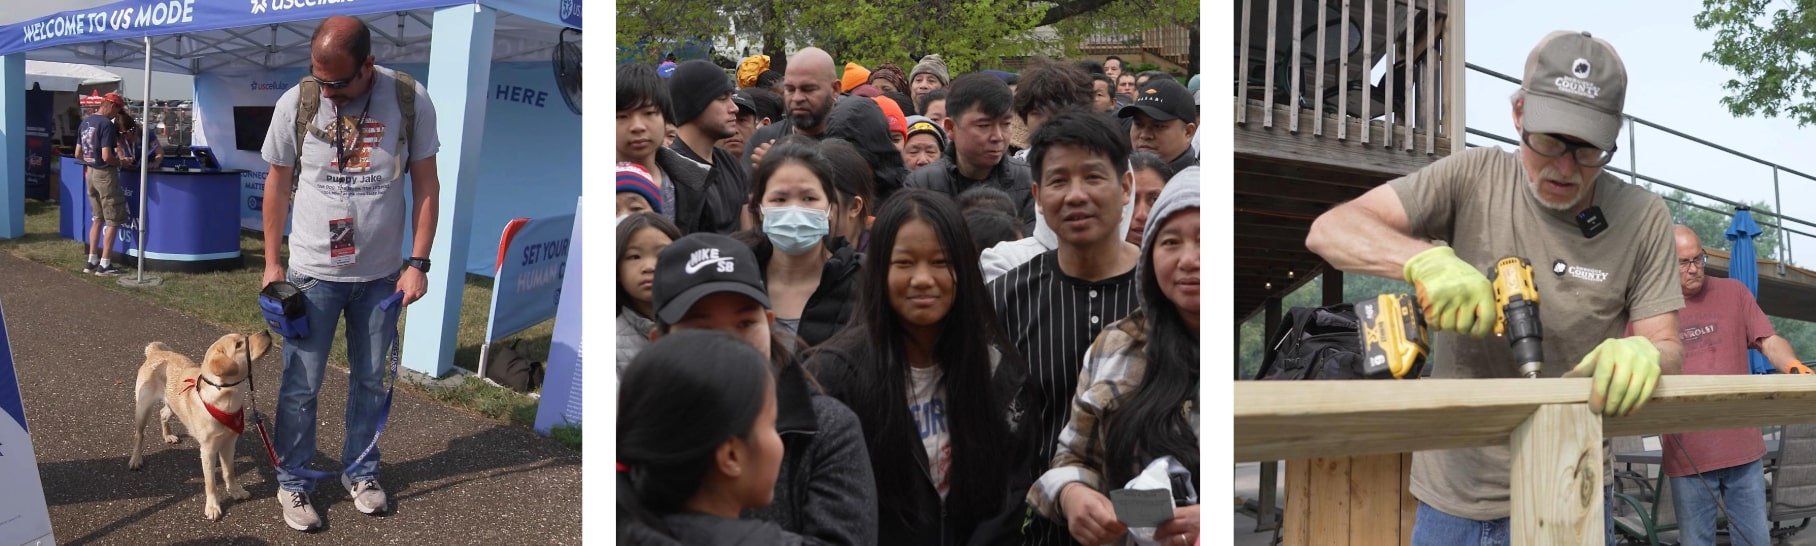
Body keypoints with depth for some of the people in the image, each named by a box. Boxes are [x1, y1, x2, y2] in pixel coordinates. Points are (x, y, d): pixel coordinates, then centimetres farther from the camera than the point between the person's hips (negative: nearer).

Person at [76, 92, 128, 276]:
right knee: (113, 220, -1)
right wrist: (119, 162, -5)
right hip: (105, 174, -9)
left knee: (98, 218, 17)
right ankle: (104, 264, -1)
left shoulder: (85, 122, 10)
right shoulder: (107, 124, -17)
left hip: (90, 173, 9)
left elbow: (78, 154, 13)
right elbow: (107, 156, -24)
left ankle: (92, 261, 17)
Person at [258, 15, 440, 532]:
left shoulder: (410, 100, -11)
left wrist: (418, 263, -7)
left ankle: (360, 471, 31)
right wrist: (272, 262, 4)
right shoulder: (295, 103, -9)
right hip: (312, 273, -1)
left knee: (371, 381, 13)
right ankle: (292, 482, 21)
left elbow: (425, 185, -4)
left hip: (382, 276, 1)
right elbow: (277, 184, 3)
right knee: (301, 386, 4)